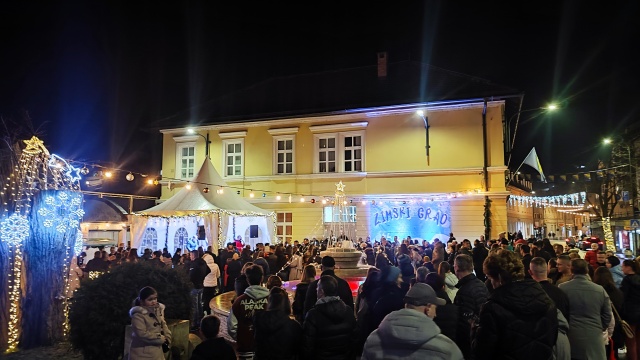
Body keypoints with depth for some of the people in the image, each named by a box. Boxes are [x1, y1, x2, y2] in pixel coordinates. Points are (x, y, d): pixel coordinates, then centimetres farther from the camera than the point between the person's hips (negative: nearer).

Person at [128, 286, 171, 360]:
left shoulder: (158, 310, 6)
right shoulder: (138, 315, -17)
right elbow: (142, 334, -22)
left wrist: (167, 338, -3)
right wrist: (162, 339, -13)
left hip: (157, 352, 7)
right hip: (142, 354, -7)